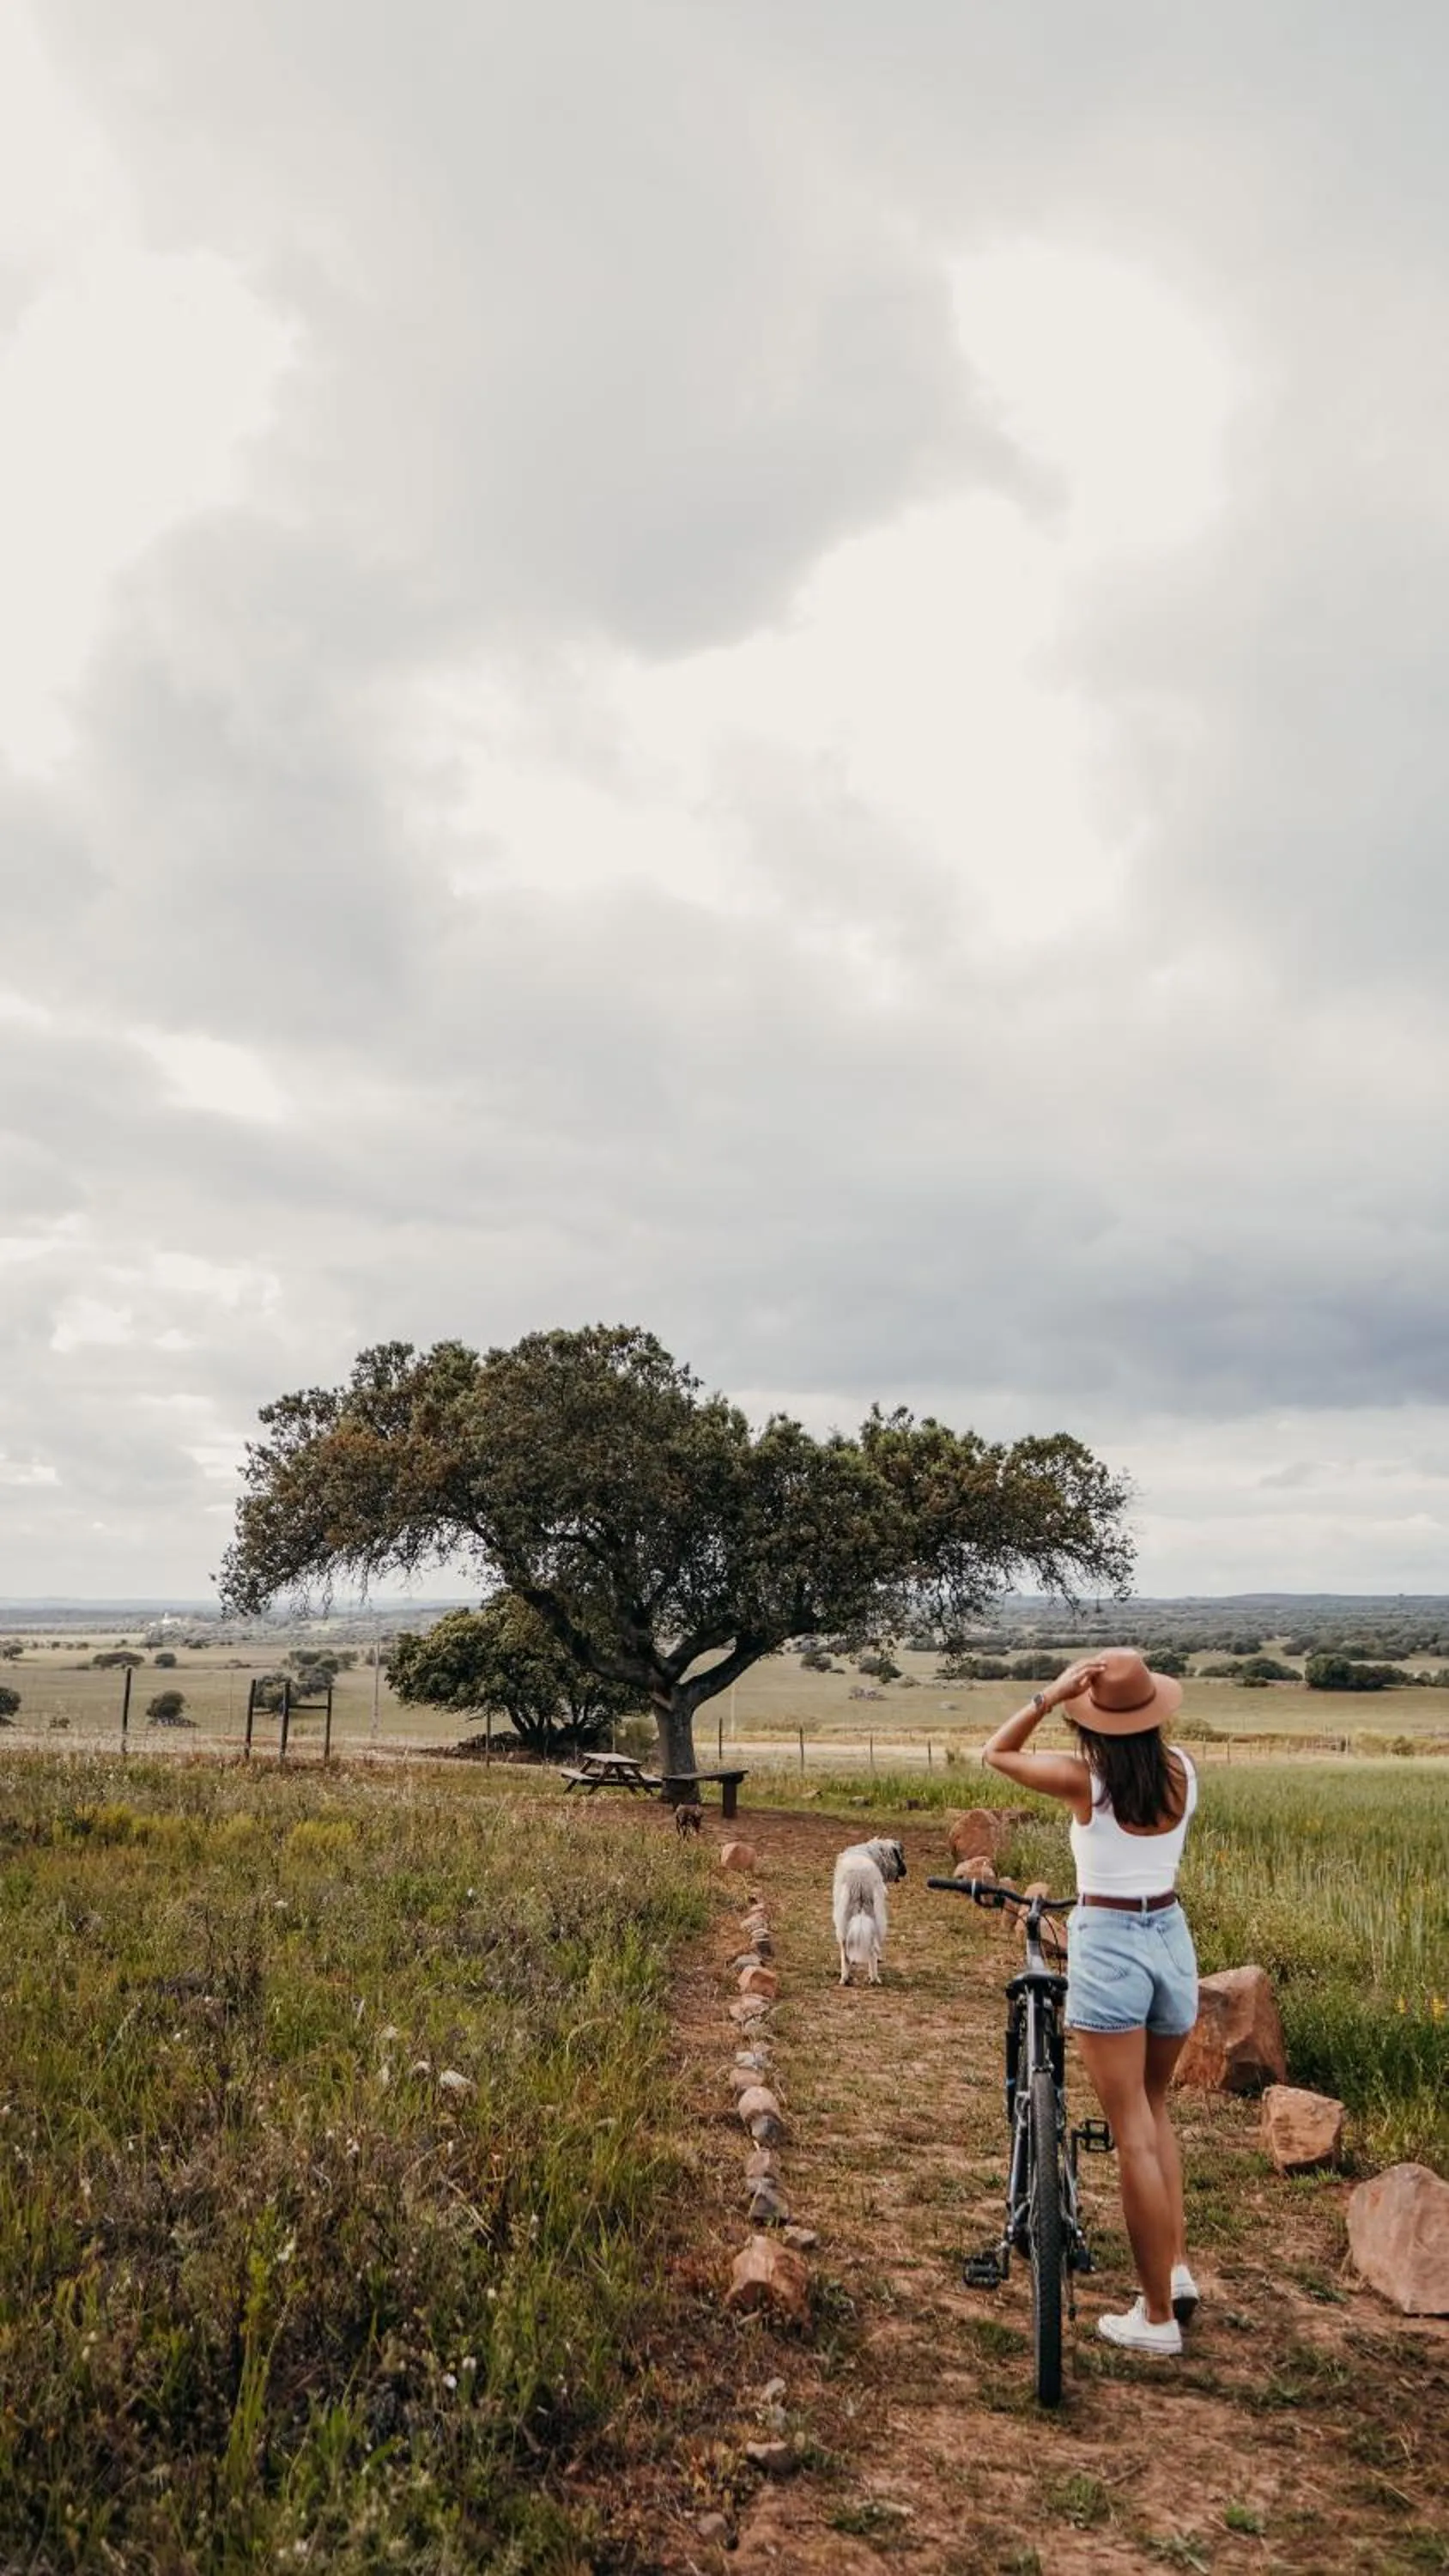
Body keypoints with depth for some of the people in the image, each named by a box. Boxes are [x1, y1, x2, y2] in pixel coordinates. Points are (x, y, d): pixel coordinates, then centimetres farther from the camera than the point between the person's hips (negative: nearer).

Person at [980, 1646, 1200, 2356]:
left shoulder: (1086, 1779, -13)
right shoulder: (1180, 1771, -1)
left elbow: (995, 1753, 0)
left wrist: (1051, 1694, -11)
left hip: (1108, 1947, -5)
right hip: (1173, 1941, 5)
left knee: (1134, 2134, 3)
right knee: (1155, 2109, 26)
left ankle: (1158, 2317, 11)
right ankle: (1177, 2265, 21)